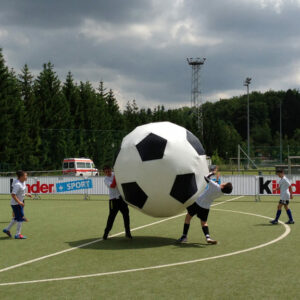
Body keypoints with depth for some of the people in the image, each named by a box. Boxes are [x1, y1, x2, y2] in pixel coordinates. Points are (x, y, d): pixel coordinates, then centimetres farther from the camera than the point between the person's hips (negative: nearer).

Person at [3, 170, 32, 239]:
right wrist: (19, 202, -27)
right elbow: (13, 195, -26)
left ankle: (7, 229, 31)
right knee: (20, 218, -3)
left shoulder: (23, 182, 5)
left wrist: (26, 194, 9)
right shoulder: (17, 185, -25)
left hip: (20, 202, 10)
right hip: (15, 204, -10)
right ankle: (18, 234, 7)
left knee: (16, 218, 18)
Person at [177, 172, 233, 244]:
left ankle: (184, 236, 15)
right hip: (206, 207, 5)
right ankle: (208, 237, -2)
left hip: (198, 202, -5)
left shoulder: (215, 186, -26)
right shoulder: (222, 192, -9)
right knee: (204, 222, 21)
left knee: (188, 216, 13)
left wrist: (213, 173, -2)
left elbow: (206, 178, -18)